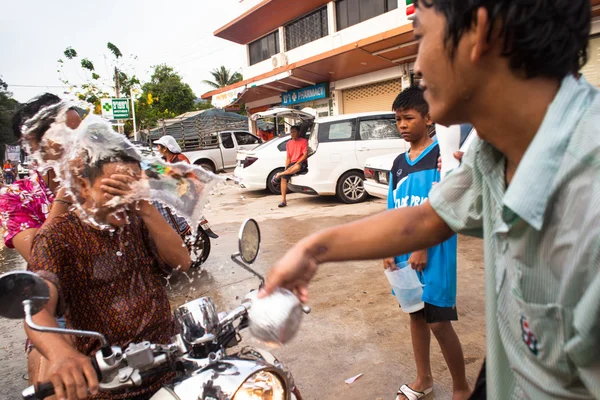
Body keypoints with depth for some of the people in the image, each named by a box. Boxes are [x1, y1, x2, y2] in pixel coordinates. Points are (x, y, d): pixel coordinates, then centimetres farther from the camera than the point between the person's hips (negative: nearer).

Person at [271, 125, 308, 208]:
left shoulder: (304, 141, -1)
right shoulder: (289, 143, 15)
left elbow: (305, 155, -10)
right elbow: (288, 157, 13)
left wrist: (297, 163, -20)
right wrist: (286, 168, 0)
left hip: (301, 164, -5)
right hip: (292, 164, 5)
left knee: (297, 167, -42)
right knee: (284, 177, -19)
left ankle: (279, 175, -22)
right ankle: (283, 200, -18)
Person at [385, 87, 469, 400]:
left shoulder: (440, 155, -9)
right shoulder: (399, 163, 10)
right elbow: (393, 211, 11)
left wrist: (423, 249, -17)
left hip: (434, 253, -6)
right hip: (404, 252, 6)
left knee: (439, 322, 2)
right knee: (415, 314, 17)